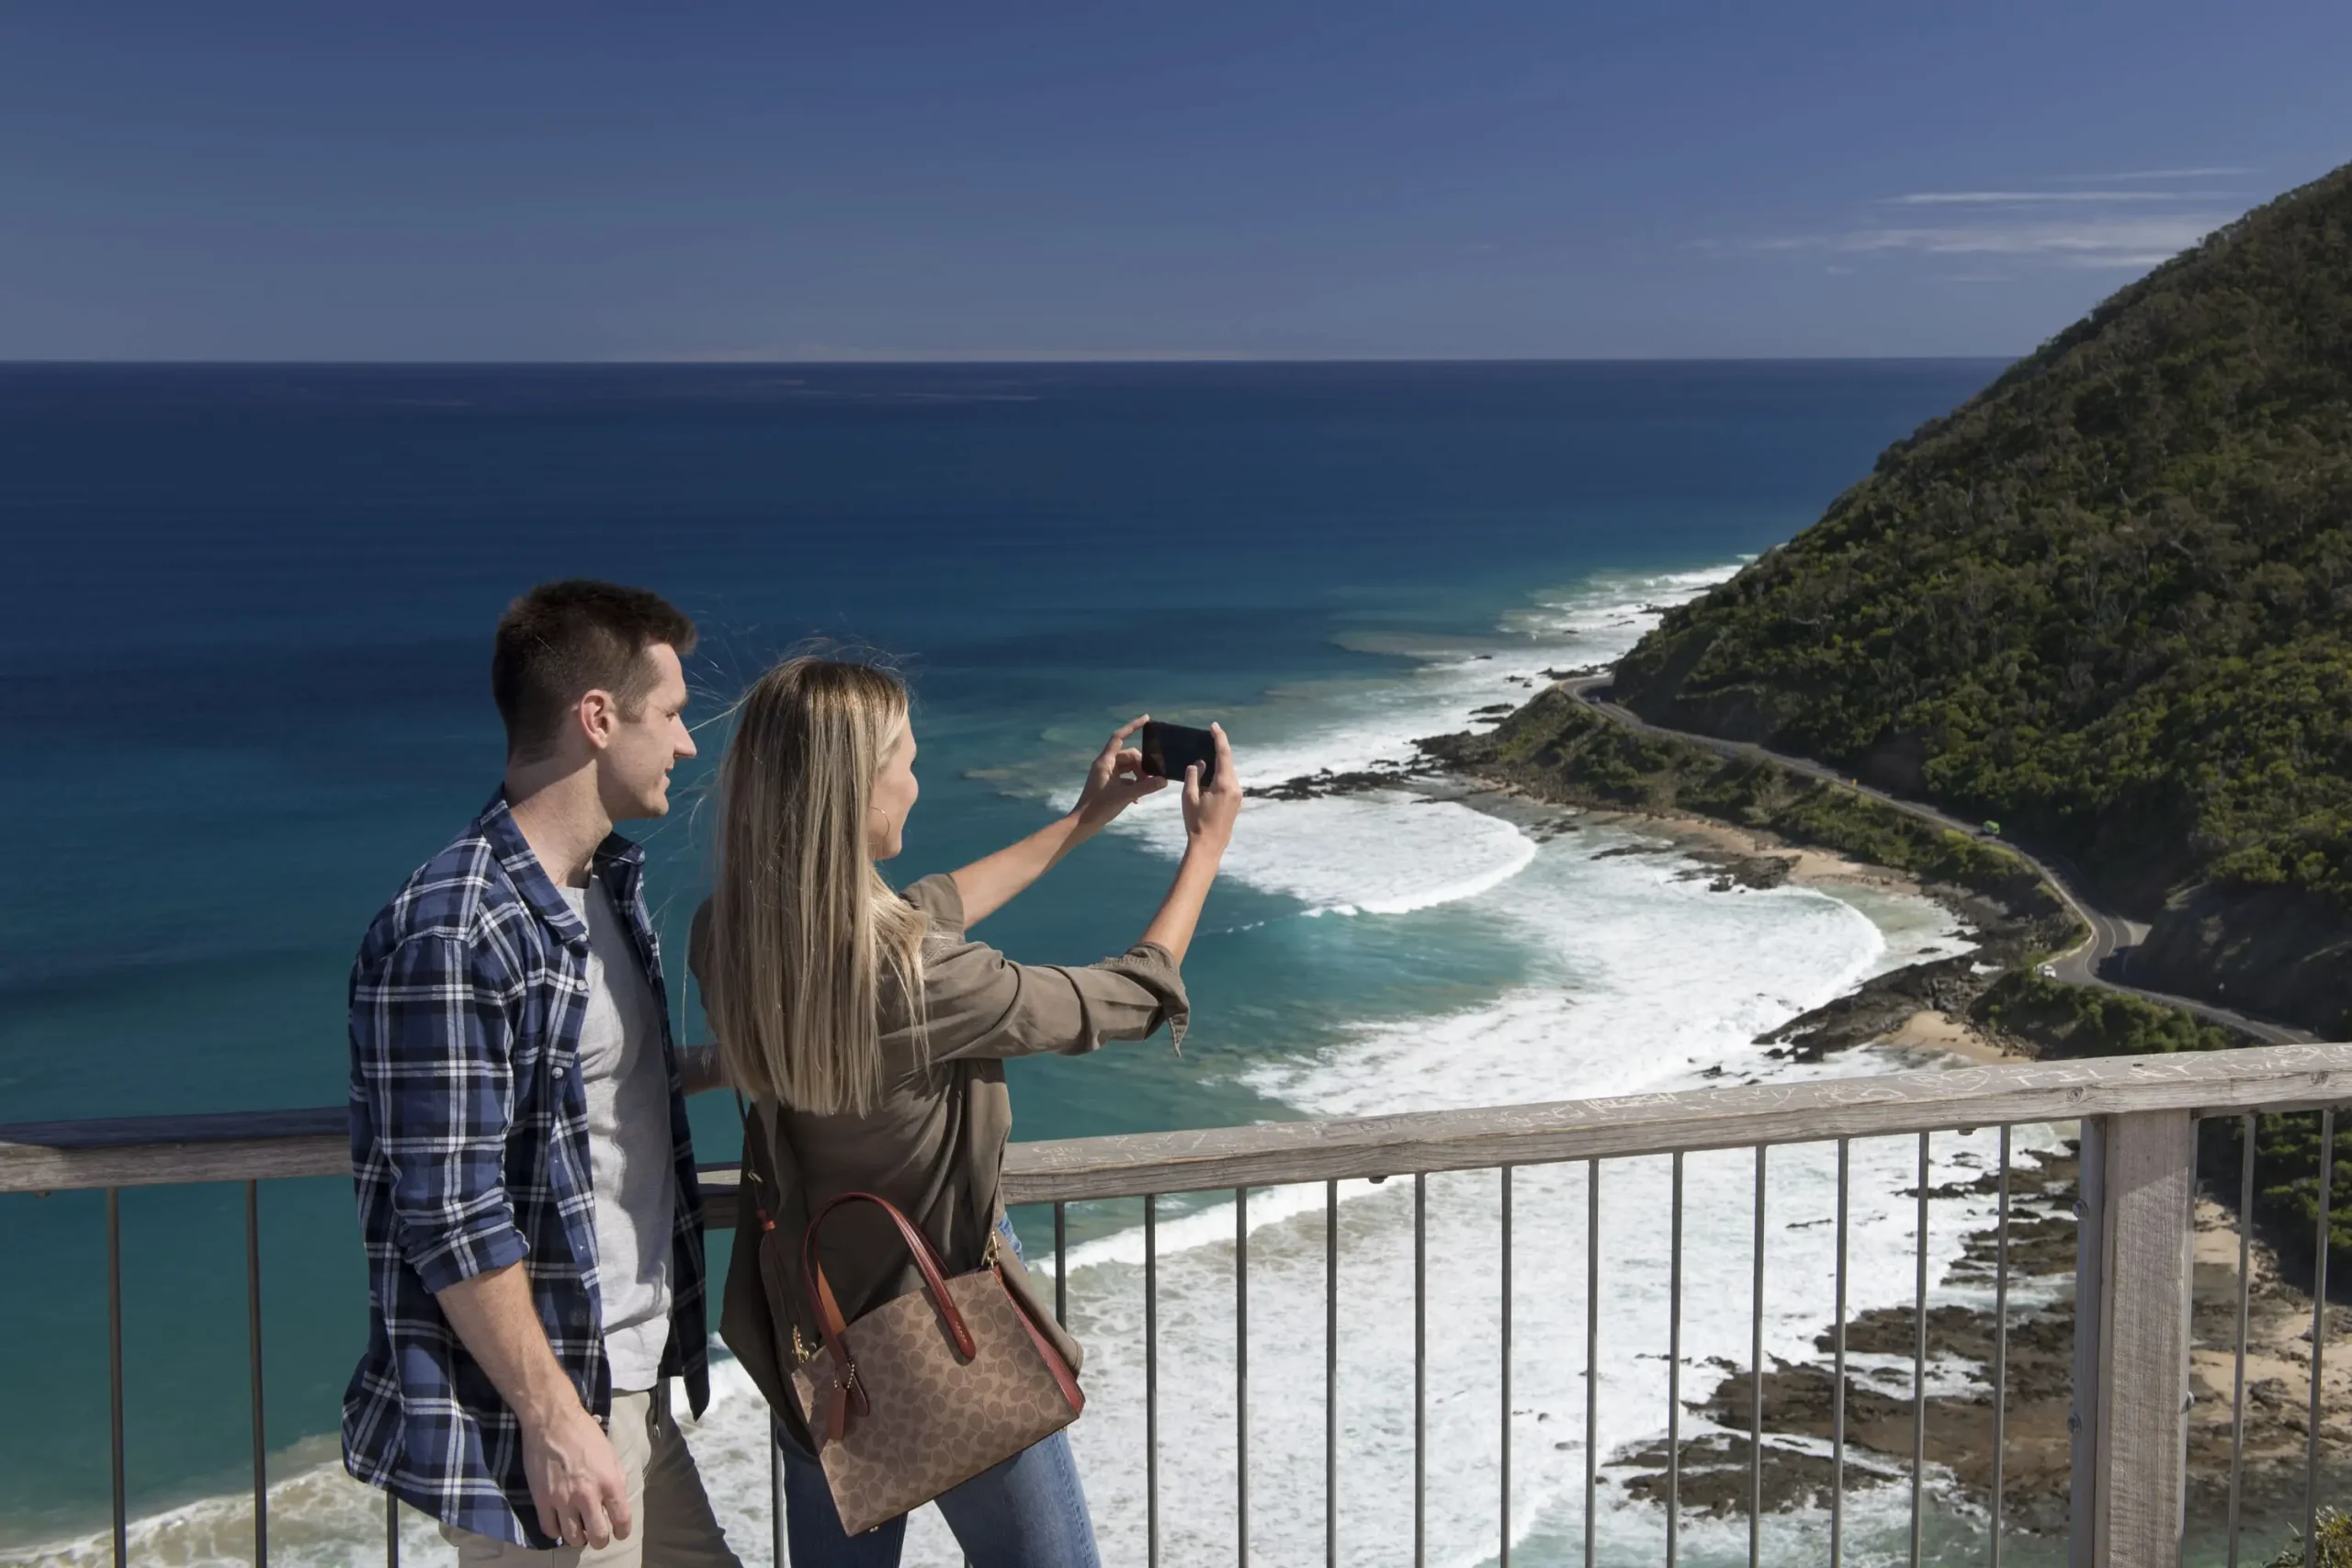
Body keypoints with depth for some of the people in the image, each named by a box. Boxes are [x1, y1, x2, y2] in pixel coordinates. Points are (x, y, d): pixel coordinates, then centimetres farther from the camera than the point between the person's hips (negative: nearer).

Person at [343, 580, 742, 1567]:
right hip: (533, 1410, -9)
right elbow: (452, 1219, -21)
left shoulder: (608, 883, 9)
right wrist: (553, 1422, -20)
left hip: (636, 1389, 9)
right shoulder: (453, 936, -20)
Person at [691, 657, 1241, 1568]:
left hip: (808, 1343, 7)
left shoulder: (726, 937, -11)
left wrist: (1082, 822, 15)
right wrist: (1207, 846, 1)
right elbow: (1132, 999, -14)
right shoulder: (918, 982, -31)